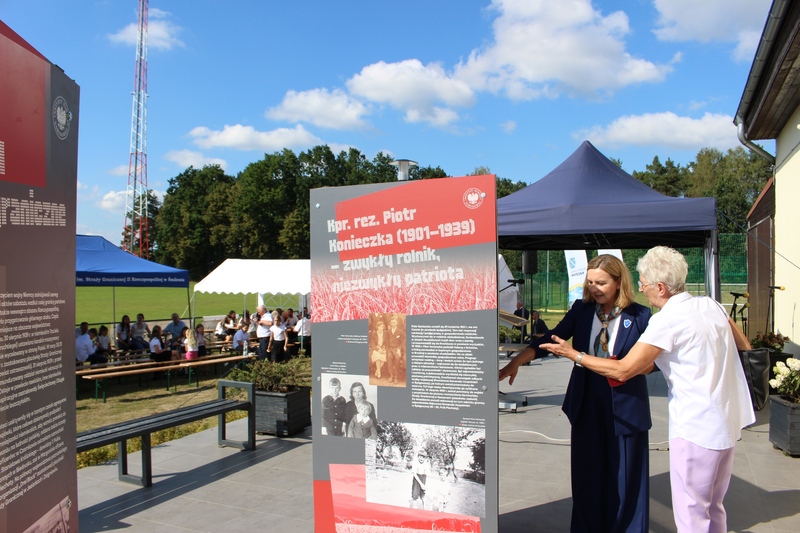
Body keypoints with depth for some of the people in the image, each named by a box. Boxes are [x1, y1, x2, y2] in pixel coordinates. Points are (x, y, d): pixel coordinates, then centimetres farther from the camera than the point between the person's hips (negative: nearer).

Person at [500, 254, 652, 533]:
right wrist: (516, 362, -14)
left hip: (625, 407, -2)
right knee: (587, 475, 10)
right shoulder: (581, 309, 1)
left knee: (625, 478, 8)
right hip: (587, 406, 3)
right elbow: (551, 339, -3)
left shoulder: (639, 316, -7)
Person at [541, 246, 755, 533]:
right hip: (729, 422, 9)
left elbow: (622, 371, -17)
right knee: (713, 508, 21)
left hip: (696, 429, -9)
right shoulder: (711, 305, 5)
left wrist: (573, 354, -8)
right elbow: (746, 348, 16)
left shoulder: (667, 319, -18)